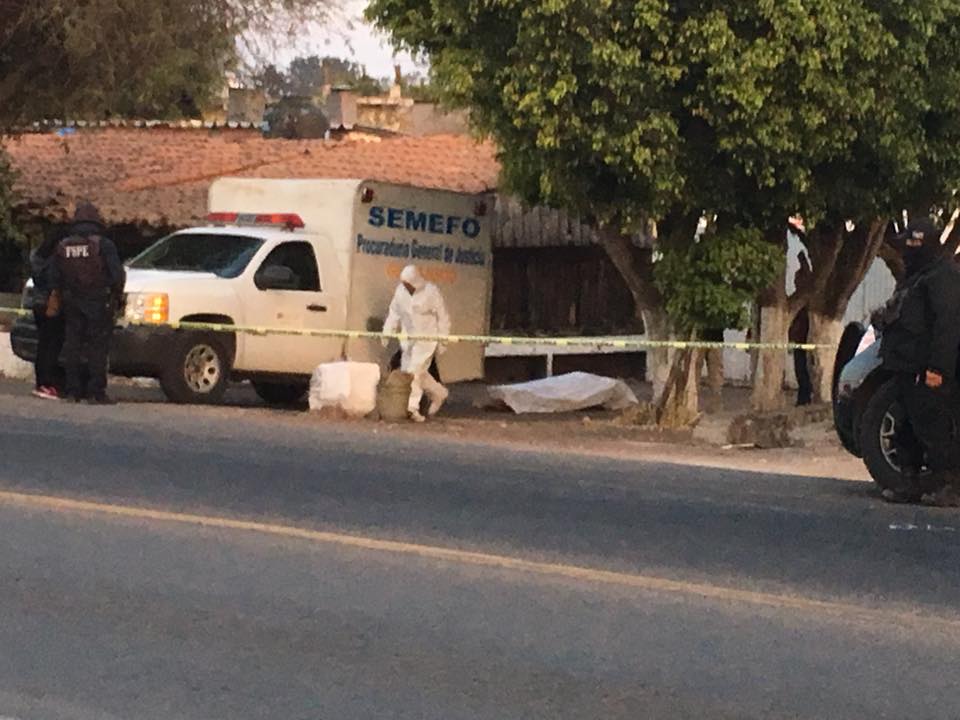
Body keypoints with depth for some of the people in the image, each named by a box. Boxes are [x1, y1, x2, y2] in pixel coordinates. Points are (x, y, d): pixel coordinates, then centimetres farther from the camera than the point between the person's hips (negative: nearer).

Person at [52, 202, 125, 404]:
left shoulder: (63, 246, 5)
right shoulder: (103, 244, -9)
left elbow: (56, 279, 10)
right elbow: (117, 274, -13)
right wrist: (116, 296, 4)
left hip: (72, 303, 4)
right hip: (99, 303, -4)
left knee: (72, 346, 10)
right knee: (97, 347, -1)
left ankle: (73, 390, 10)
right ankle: (96, 391, -4)